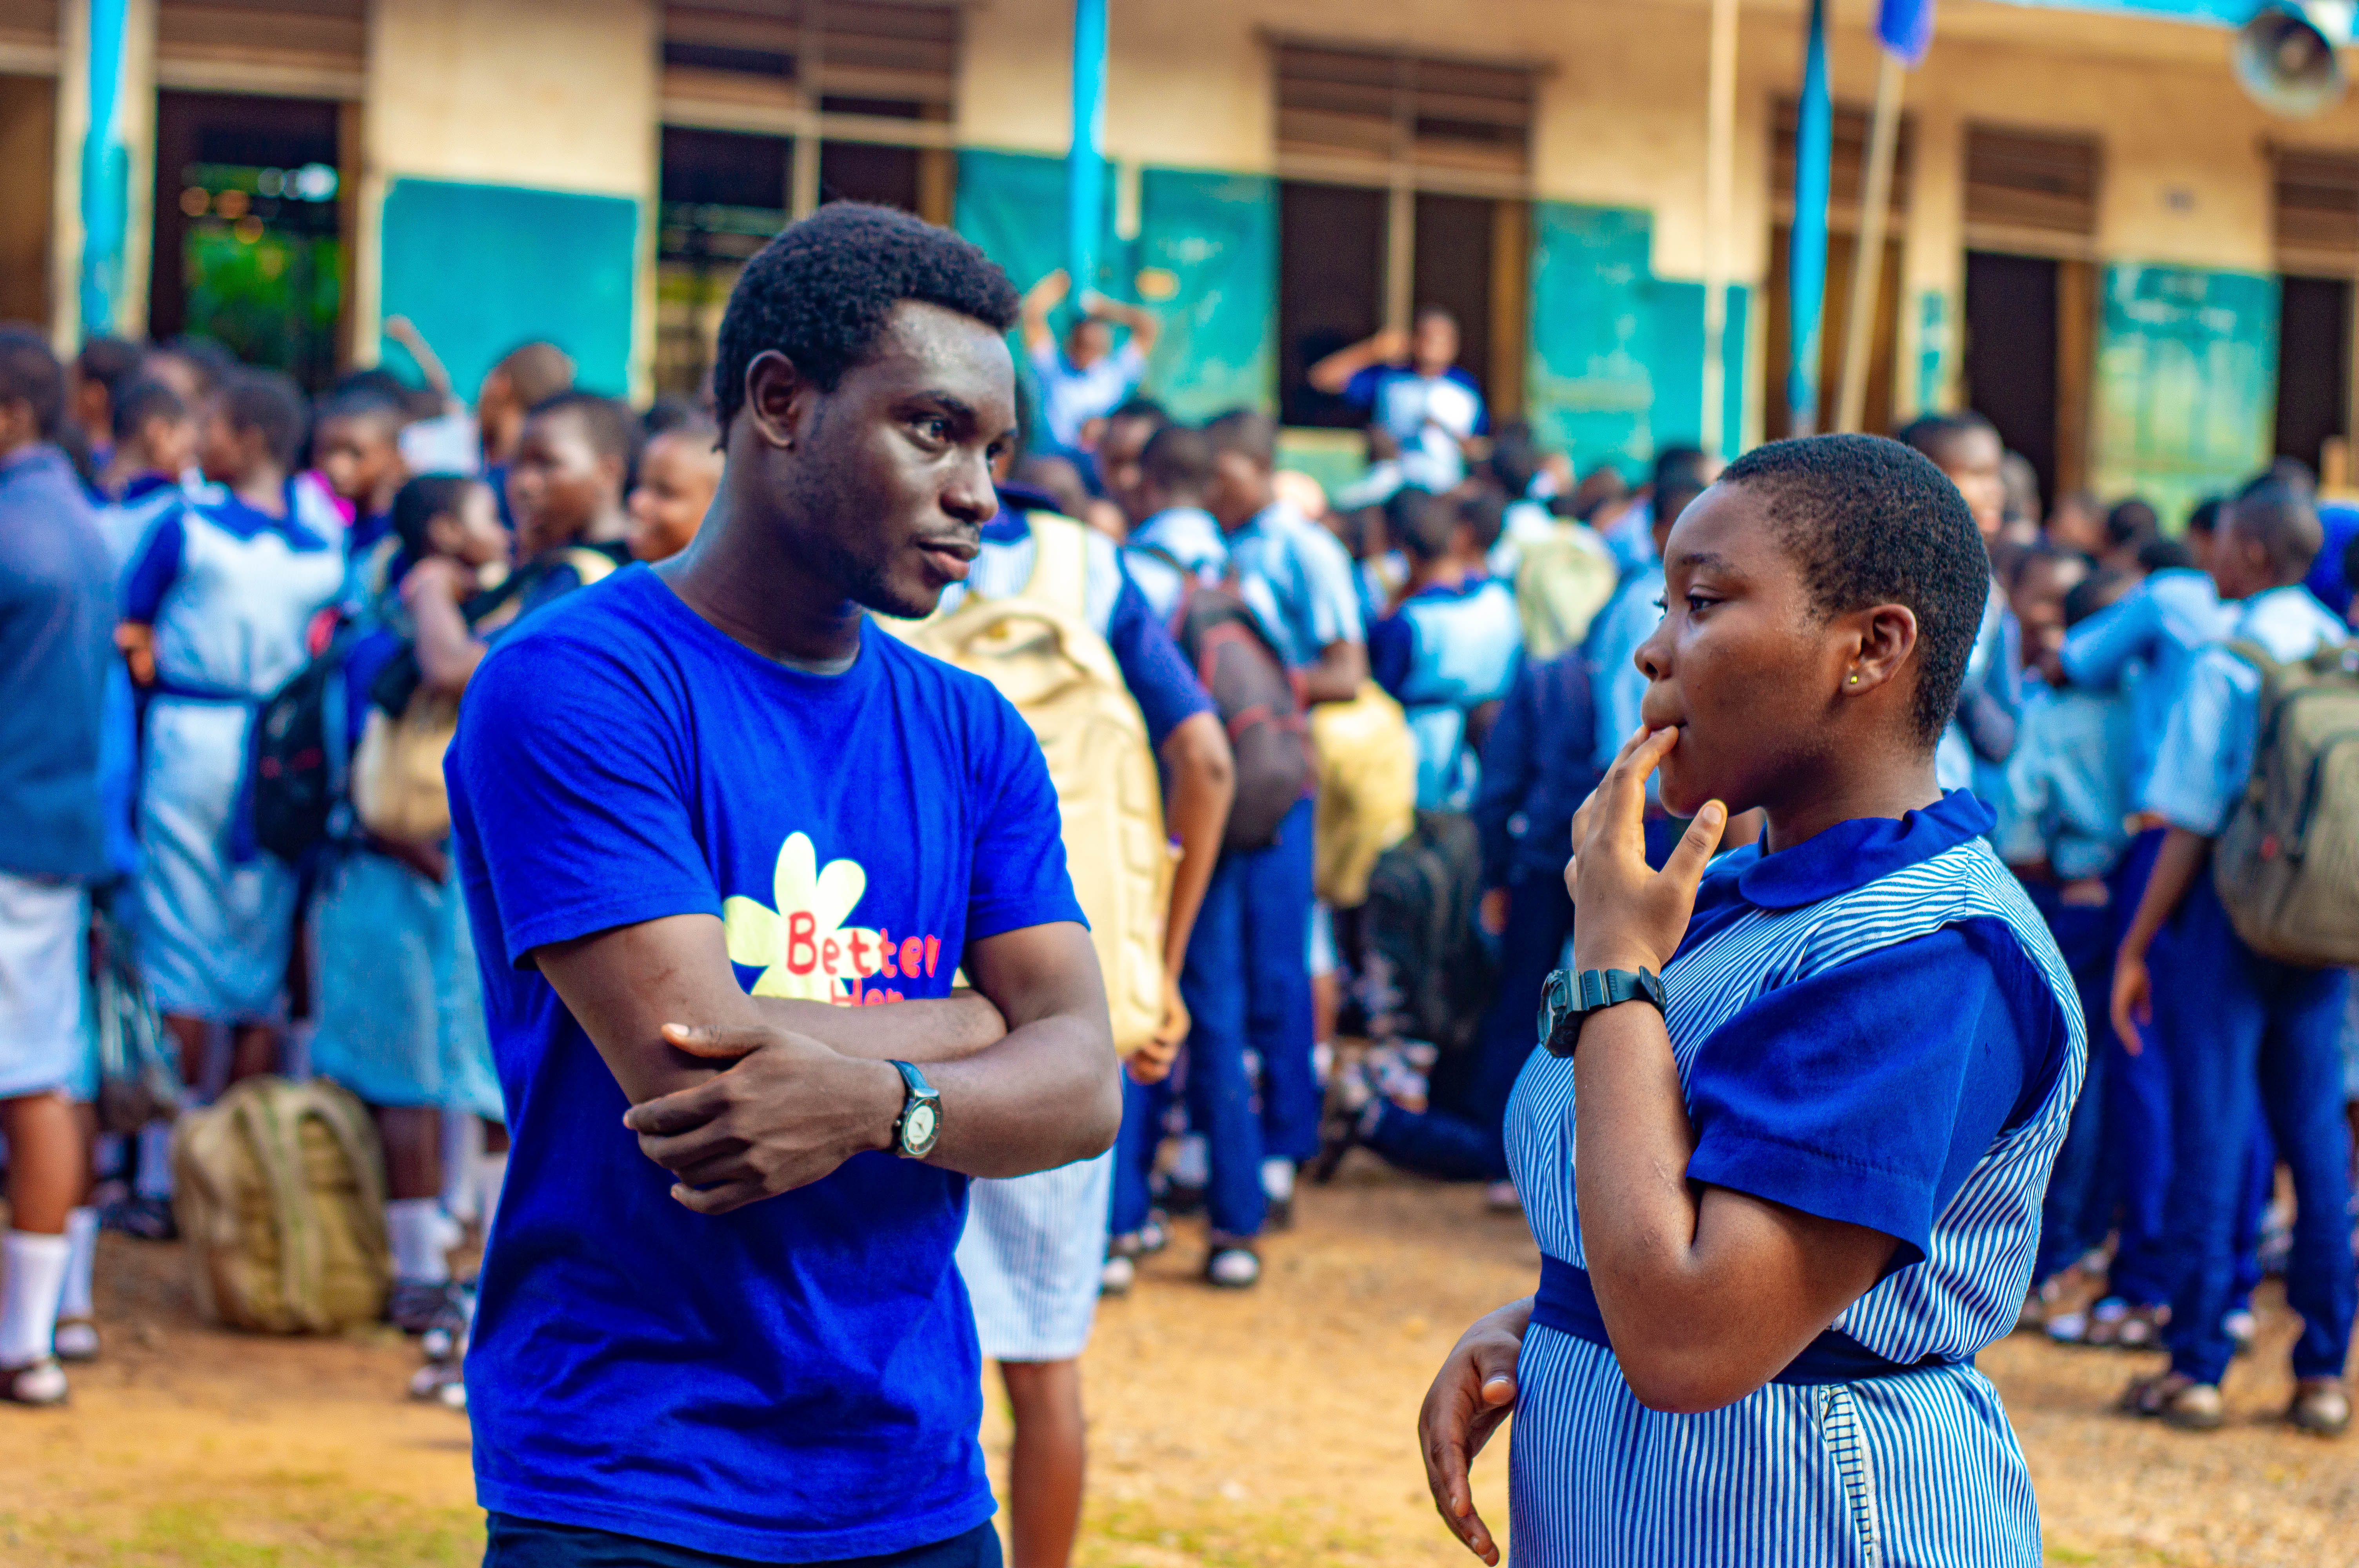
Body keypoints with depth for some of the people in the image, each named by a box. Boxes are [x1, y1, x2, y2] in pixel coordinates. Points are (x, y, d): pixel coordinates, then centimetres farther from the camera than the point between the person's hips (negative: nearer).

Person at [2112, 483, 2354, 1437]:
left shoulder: (2225, 667, -11)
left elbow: (2192, 829, -12)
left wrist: (2135, 947, -6)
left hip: (2228, 916, -5)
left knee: (2209, 1138, 1)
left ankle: (2196, 1368, 5)